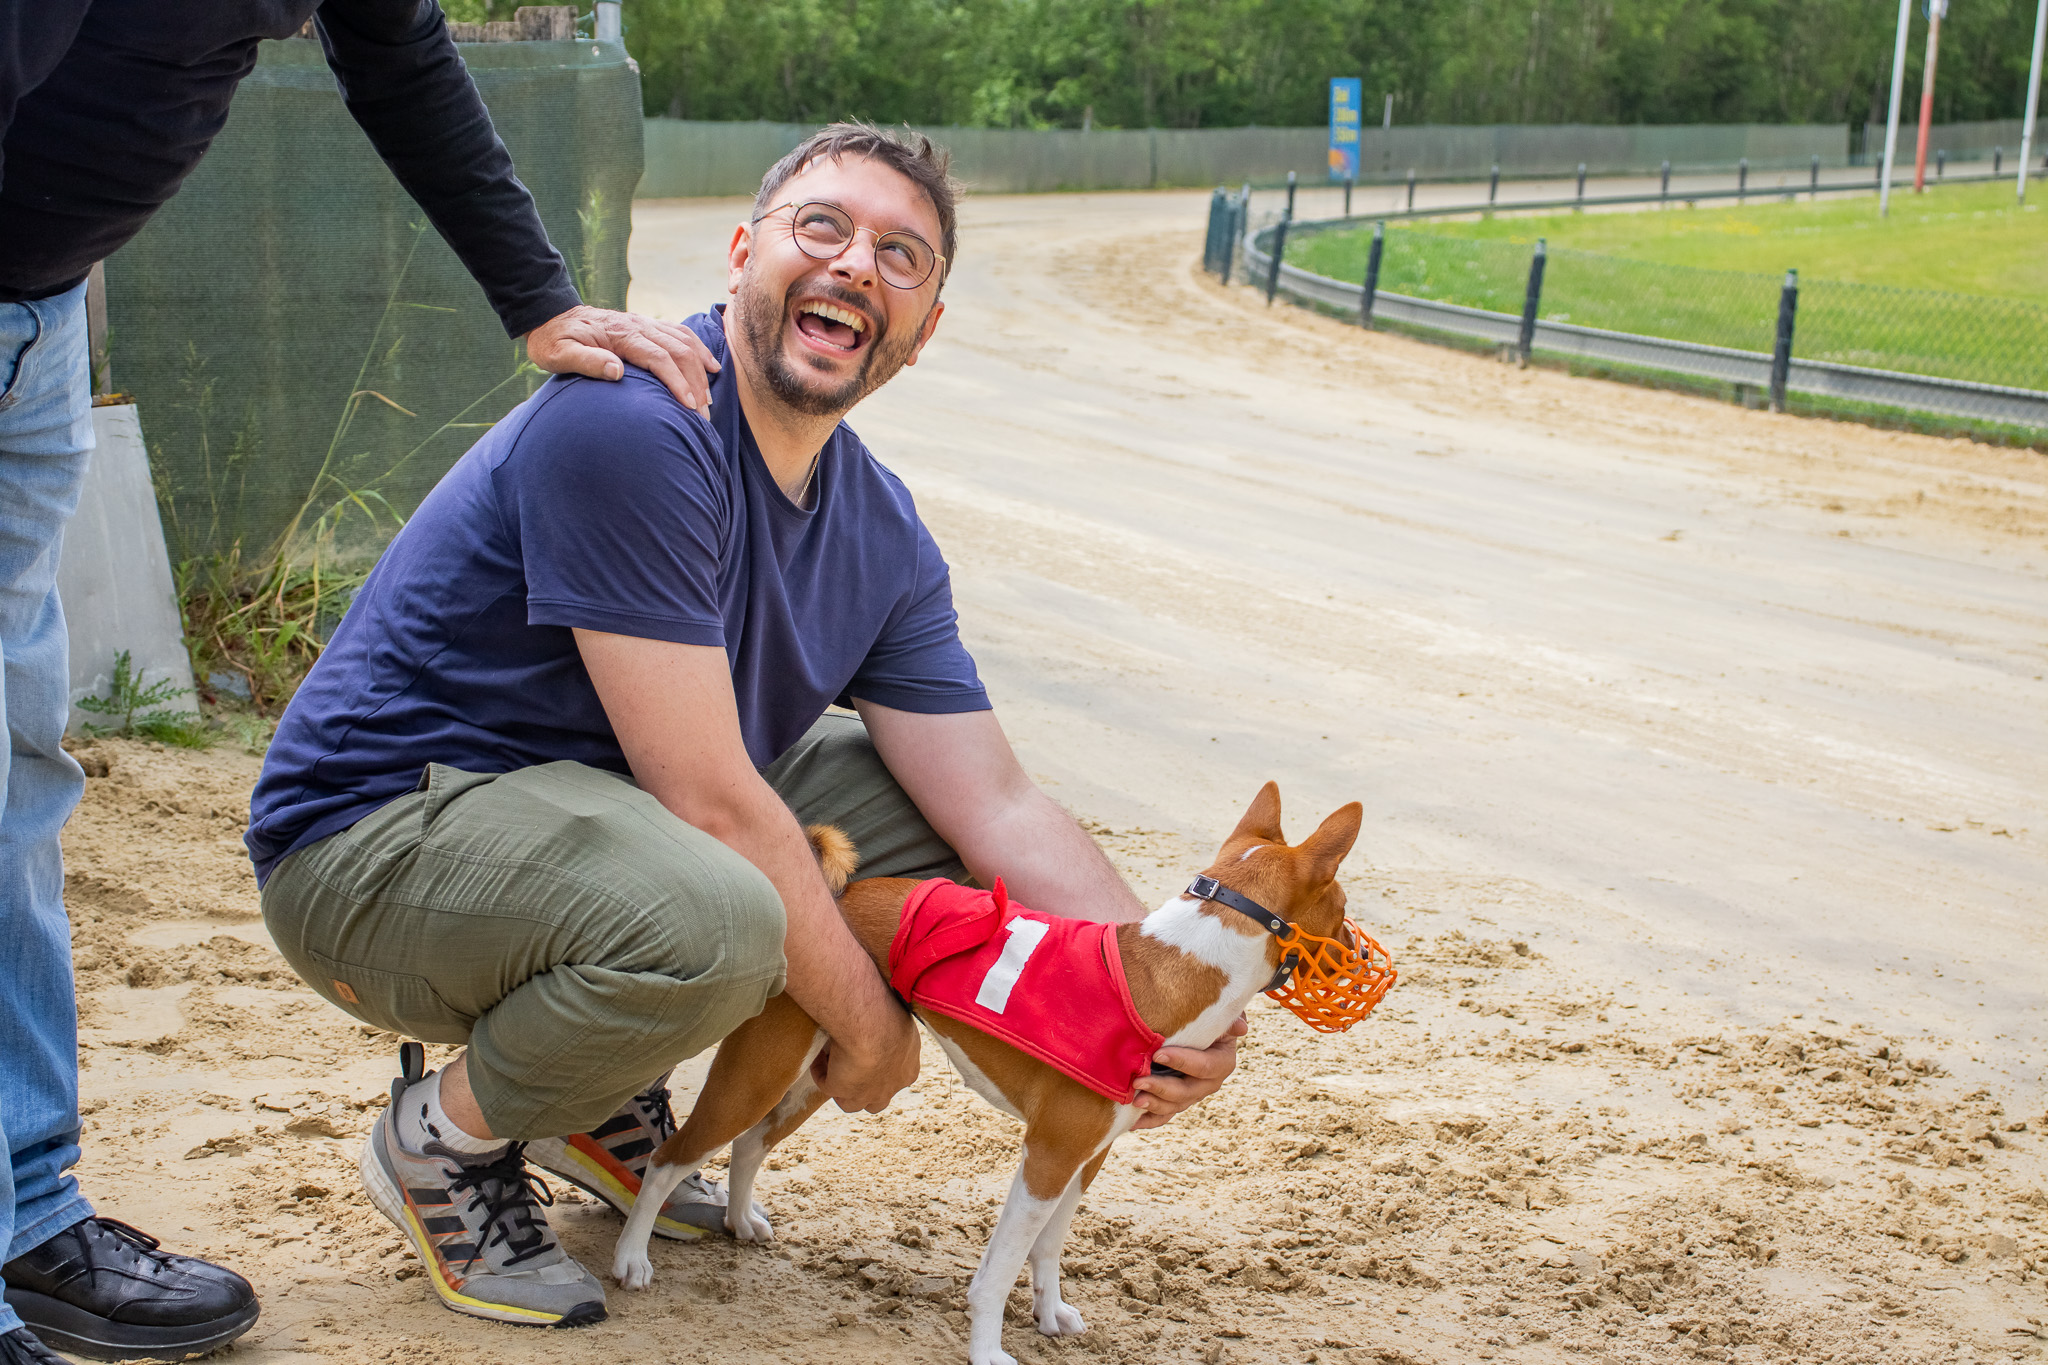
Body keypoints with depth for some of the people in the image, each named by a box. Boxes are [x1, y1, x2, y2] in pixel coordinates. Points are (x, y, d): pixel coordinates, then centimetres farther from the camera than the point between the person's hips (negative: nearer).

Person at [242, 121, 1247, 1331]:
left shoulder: (885, 537, 3)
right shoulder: (629, 425, -25)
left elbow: (998, 807, 1)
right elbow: (711, 800, -26)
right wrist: (867, 1027, -16)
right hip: (375, 841, -9)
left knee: (919, 812, 4)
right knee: (712, 921, -36)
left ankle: (602, 1095, 11)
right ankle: (444, 1138, -4)